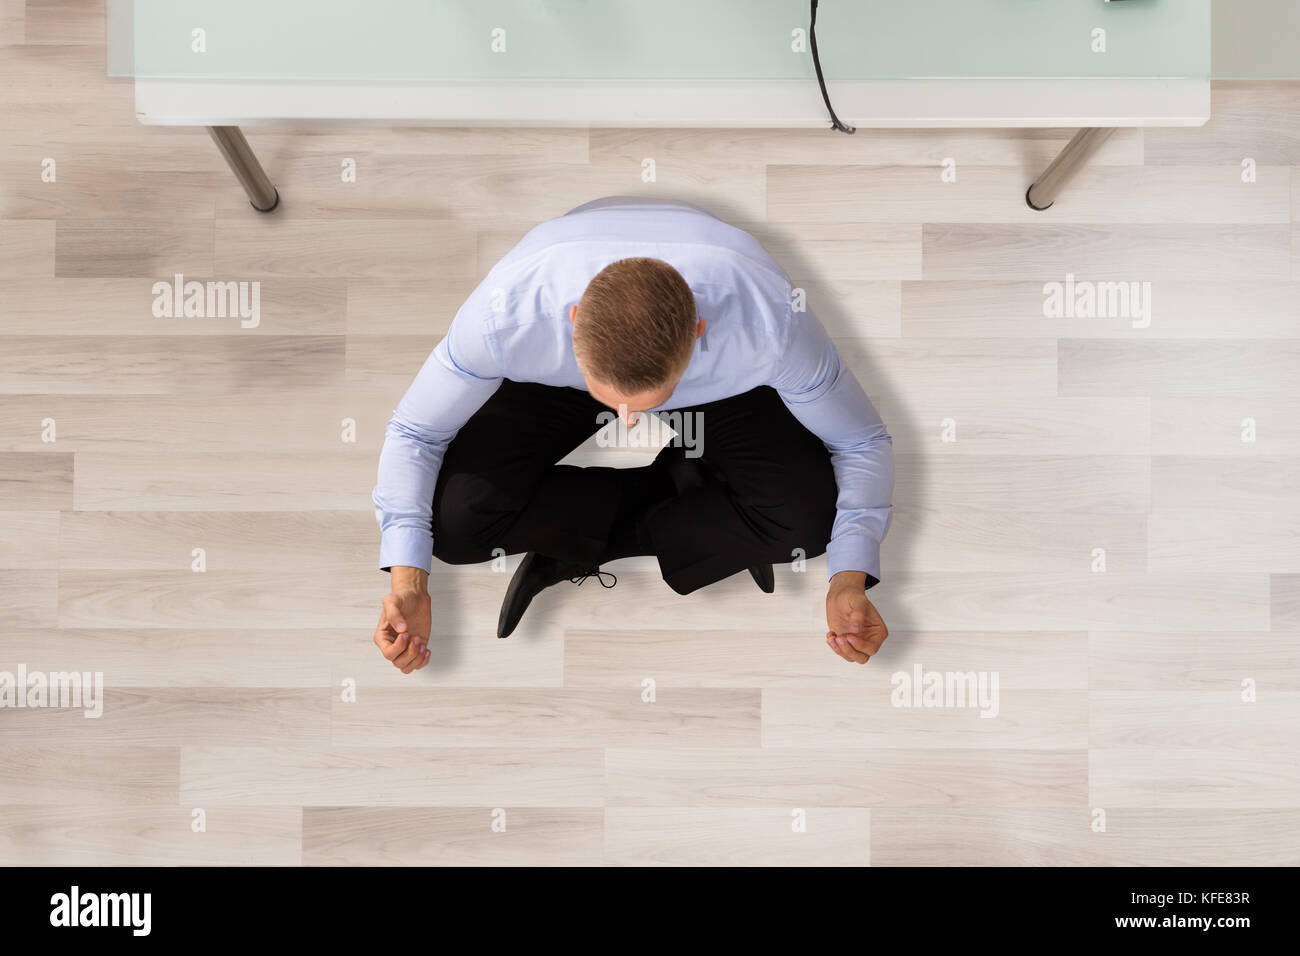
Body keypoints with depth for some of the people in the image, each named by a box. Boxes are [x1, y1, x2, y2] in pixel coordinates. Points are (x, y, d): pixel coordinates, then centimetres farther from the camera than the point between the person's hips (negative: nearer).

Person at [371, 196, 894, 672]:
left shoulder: (769, 321, -41)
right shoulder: (507, 314, -41)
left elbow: (862, 441, -22)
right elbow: (414, 433, -22)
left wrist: (849, 580, -37)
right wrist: (408, 581, -34)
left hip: (720, 384, 0)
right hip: (553, 378, 1)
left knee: (805, 517, -27)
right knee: (455, 520, -22)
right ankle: (688, 490, -5)